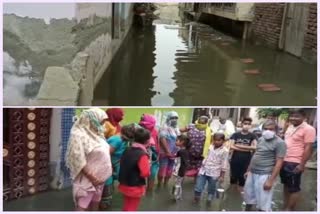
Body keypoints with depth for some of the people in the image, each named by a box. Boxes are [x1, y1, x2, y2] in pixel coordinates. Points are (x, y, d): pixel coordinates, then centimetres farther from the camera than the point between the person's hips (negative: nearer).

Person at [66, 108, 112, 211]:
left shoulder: (95, 133, 7)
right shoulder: (79, 135, -18)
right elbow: (79, 160, -21)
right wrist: (91, 177, -19)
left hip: (99, 177, 8)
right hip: (87, 179, -8)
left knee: (95, 204, 18)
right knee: (82, 206, -3)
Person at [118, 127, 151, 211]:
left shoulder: (127, 150, 0)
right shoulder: (142, 155, -24)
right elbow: (145, 173, -27)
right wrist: (148, 166, -9)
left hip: (124, 185, 7)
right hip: (135, 187, -7)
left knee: (126, 207, 24)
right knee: (132, 209, 9)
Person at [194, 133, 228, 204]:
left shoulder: (224, 151, -7)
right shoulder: (211, 147, 7)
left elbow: (224, 165, -6)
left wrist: (222, 176, -5)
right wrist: (201, 167, 17)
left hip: (214, 174, -4)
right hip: (204, 171, 4)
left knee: (211, 190, 8)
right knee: (198, 188, 2)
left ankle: (209, 201, 27)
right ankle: (196, 199, 24)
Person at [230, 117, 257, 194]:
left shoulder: (252, 136, 1)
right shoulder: (235, 135, 3)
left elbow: (254, 147, -13)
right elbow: (231, 147, -6)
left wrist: (239, 146, -11)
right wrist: (246, 148, -10)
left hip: (246, 161, 0)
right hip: (235, 160, 1)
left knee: (242, 178, 6)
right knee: (233, 177, 8)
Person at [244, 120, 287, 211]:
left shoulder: (279, 143, -10)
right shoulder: (260, 139, 12)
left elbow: (279, 163, -14)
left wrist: (271, 180, -18)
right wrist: (248, 170, 20)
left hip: (265, 175, -7)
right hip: (252, 173, 7)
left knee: (263, 204, -1)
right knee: (248, 198, 18)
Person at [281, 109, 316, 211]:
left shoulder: (308, 129, -13)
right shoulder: (290, 127, 11)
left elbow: (308, 148, -16)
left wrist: (302, 165, -18)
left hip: (294, 163, -8)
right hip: (284, 161, 8)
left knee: (294, 188, 3)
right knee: (286, 185, 18)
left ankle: (289, 209, 13)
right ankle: (285, 207, 30)